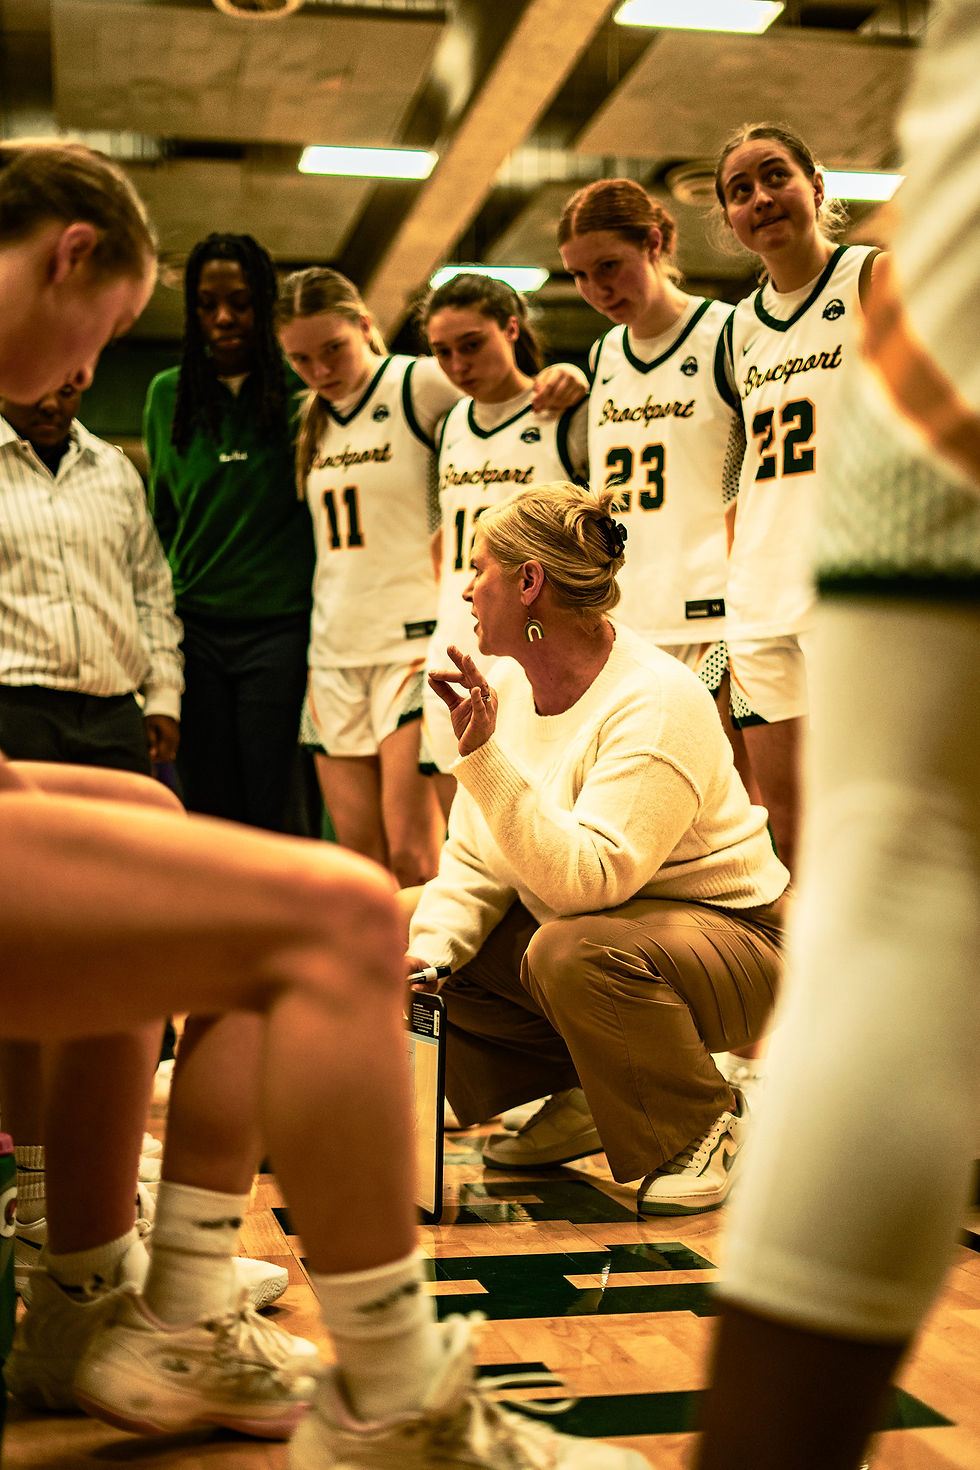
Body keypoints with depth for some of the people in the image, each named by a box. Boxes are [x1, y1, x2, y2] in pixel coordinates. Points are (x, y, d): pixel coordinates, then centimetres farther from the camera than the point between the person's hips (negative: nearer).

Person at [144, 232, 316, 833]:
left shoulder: (303, 390, 0)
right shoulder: (168, 394, 9)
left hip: (279, 624, -3)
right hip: (194, 624, 3)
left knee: (271, 807, 0)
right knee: (209, 809, 5)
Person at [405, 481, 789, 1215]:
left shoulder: (657, 701, -25)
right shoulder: (510, 687, -1)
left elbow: (585, 878, -35)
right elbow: (477, 862, 1)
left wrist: (485, 757, -39)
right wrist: (427, 951, -15)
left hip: (725, 936, -8)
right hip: (592, 923, 8)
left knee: (572, 952, -37)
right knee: (409, 954, -2)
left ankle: (704, 1122, -9)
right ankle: (585, 1096, 13)